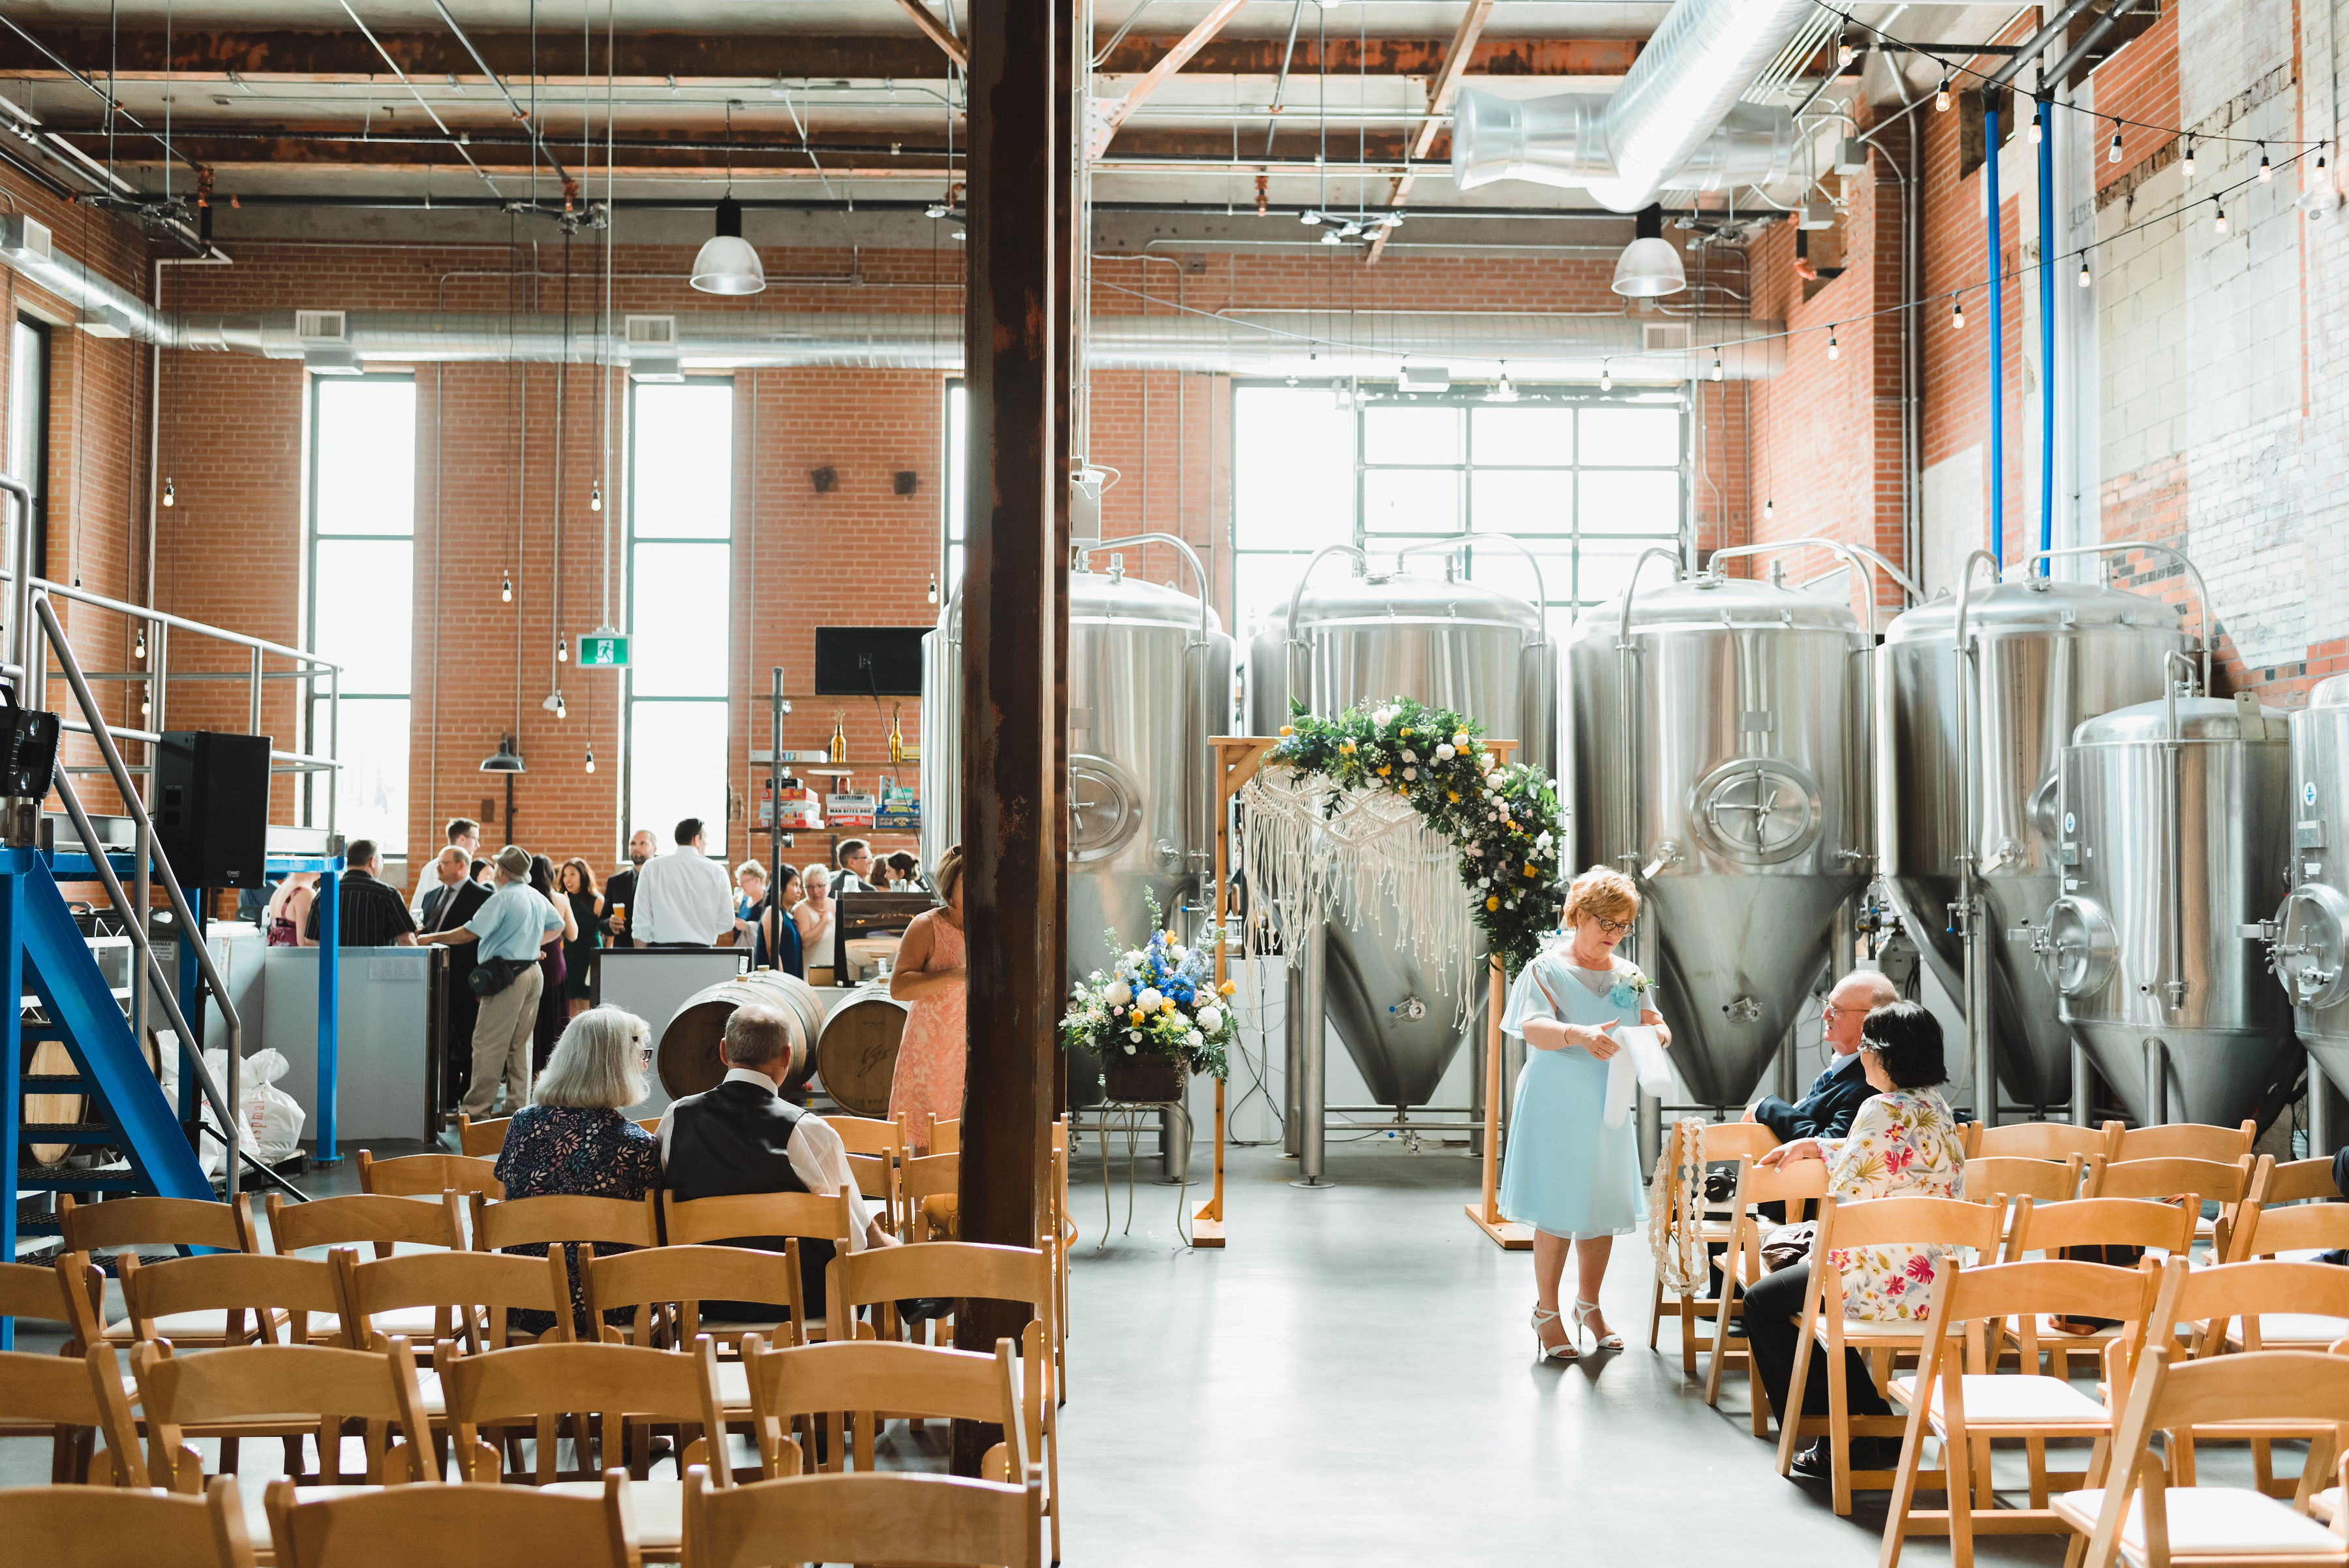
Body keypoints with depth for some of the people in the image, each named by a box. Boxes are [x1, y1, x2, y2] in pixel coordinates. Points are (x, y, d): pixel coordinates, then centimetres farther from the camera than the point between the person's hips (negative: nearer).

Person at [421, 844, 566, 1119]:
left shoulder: (502, 899, -13)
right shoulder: (538, 898, 12)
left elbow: (470, 933, -17)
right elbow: (558, 924, 29)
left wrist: (433, 938, -7)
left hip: (507, 977, -8)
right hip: (533, 973, 8)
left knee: (488, 1044, -6)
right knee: (520, 1044, 13)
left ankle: (476, 1110, -6)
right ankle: (518, 1105, 15)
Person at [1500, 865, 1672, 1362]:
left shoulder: (1630, 976, 13)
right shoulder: (1547, 970, -3)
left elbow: (1655, 1024, 7)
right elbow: (1533, 1028, -16)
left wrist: (1656, 1033, -18)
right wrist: (1579, 1035, -36)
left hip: (1608, 1109, 5)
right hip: (1556, 1109, -5)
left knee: (1602, 1208, 9)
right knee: (1557, 1212, -3)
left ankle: (1589, 1304, 25)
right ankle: (1546, 1311, 9)